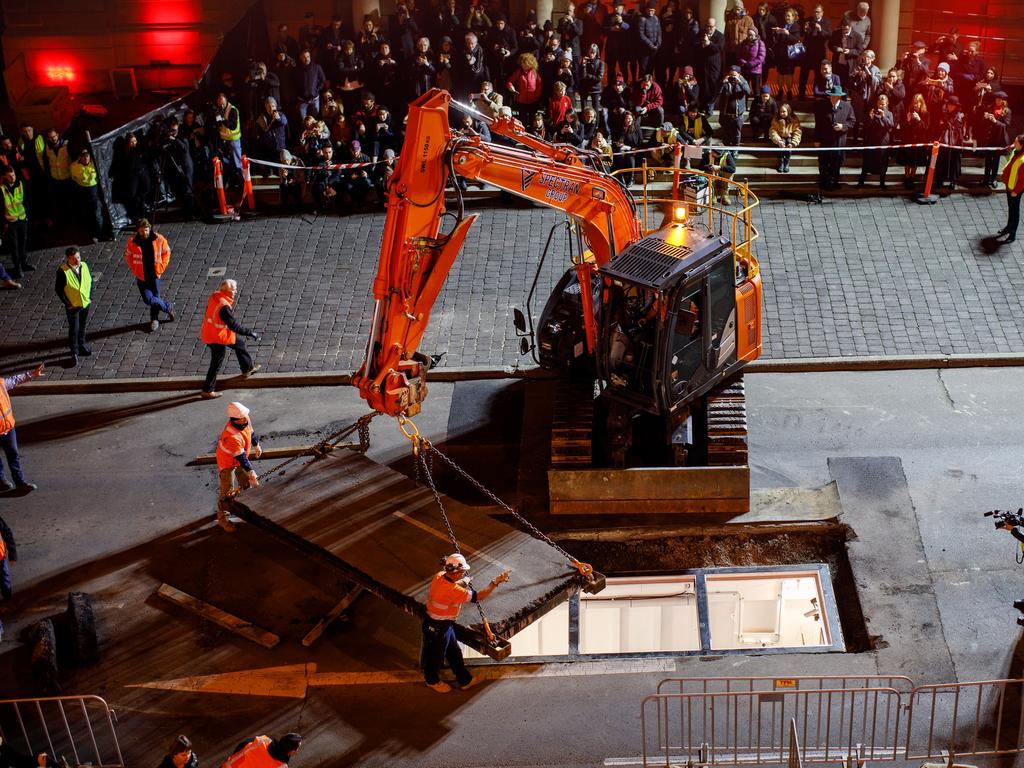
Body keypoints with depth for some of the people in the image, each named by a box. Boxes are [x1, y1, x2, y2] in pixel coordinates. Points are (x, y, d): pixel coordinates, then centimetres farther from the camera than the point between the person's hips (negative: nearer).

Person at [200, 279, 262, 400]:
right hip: (217, 338, -9)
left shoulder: (215, 296, -7)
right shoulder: (224, 307, -33)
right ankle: (207, 391, 17)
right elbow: (234, 326, -29)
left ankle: (247, 369, 41)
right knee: (216, 364, 5)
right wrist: (251, 333, -21)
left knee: (239, 343, 24)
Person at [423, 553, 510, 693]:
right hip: (437, 628, -8)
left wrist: (462, 583, 0)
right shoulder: (451, 590, -37)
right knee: (436, 655, 19)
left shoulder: (439, 576, -12)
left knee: (454, 652, 23)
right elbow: (478, 597, -32)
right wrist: (495, 582, -28)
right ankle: (432, 681, 45)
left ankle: (465, 680, 41)